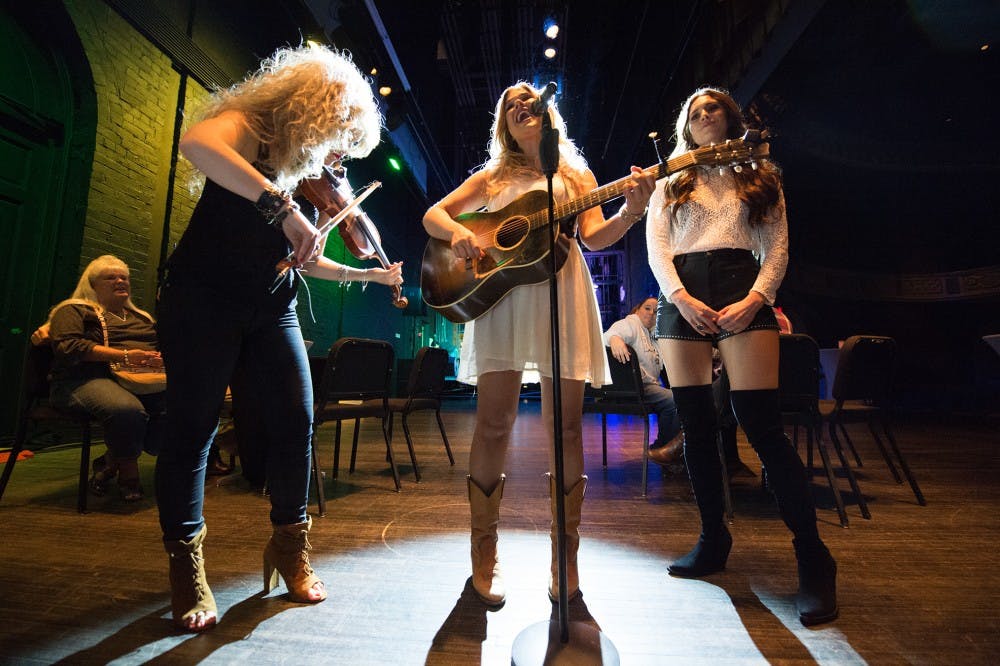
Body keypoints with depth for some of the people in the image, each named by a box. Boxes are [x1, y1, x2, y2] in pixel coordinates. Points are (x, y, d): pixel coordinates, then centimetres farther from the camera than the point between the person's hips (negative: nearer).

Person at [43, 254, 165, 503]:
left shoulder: (141, 316, 31)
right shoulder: (74, 310, 14)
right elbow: (68, 346, -4)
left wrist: (162, 358, -2)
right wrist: (124, 356, -16)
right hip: (90, 379, -5)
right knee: (127, 410, -40)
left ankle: (110, 463, -7)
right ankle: (128, 472, -10)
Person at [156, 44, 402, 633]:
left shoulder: (312, 178, 12)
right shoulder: (248, 126, -6)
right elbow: (197, 143, -32)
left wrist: (371, 275, 11)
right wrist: (282, 205, -39)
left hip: (273, 311, 6)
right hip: (203, 301, -5)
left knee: (296, 422, -2)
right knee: (193, 426, -1)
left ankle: (291, 551, 16)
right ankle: (187, 572, 18)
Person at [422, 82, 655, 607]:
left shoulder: (576, 175, 22)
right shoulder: (492, 177, 23)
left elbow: (595, 236, 7)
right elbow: (432, 215, 16)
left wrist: (630, 211, -13)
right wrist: (457, 232, -7)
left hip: (561, 292, 0)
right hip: (498, 290, 0)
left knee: (565, 426, -4)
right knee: (494, 422, -7)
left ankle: (565, 555, 11)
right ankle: (484, 556, 8)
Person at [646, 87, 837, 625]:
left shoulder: (761, 176, 20)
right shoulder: (671, 181, 20)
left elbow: (777, 246, 9)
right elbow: (655, 245, 6)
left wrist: (754, 300, -10)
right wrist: (681, 298, -10)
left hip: (743, 293, -1)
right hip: (681, 298, 2)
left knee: (761, 423, -13)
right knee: (696, 426, 0)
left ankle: (812, 557, -1)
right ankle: (713, 538, 14)